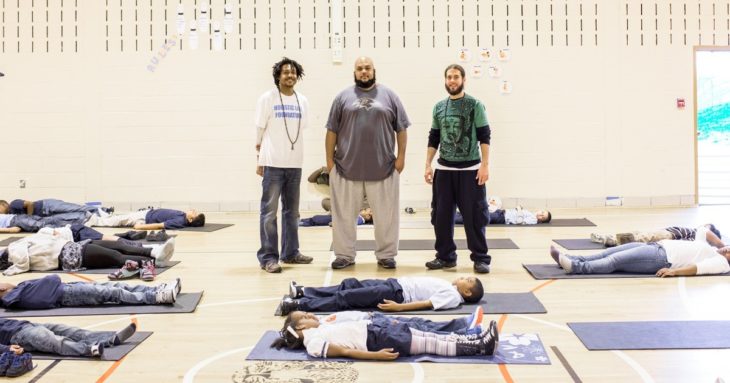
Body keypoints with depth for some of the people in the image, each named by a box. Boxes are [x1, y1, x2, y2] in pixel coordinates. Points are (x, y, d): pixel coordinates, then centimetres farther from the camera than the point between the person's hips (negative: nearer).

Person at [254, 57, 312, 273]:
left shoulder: (302, 101, 9)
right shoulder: (267, 98, -3)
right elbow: (259, 130, -1)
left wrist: (295, 153, 11)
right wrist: (259, 161, -2)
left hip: (295, 164, 5)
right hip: (273, 163, -5)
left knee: (292, 211, 13)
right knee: (269, 211, -3)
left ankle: (290, 252, 24)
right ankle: (268, 257, 2)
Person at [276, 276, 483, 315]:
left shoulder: (453, 297, -8)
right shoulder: (449, 288, 20)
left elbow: (426, 304, -17)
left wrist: (398, 307, -26)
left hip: (397, 294, -9)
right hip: (395, 283, 9)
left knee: (347, 298, -16)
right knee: (351, 284, 3)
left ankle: (297, 304, -19)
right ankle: (303, 292, 6)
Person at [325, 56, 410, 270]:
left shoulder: (389, 96, 6)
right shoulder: (343, 97, 7)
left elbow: (401, 128, 7)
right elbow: (332, 131, 6)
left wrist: (401, 156, 0)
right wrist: (330, 159, 2)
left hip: (383, 168, 0)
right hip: (347, 167, 0)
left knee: (386, 214, 4)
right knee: (344, 214, 5)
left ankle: (386, 255, 16)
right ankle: (345, 255, 16)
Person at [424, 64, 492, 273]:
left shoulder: (475, 105, -2)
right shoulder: (439, 107, 9)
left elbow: (484, 137, -5)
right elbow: (433, 139, 13)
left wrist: (485, 165, -13)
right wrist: (428, 165, 7)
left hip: (470, 169, -4)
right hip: (444, 169, 4)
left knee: (475, 215, -2)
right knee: (441, 215, 6)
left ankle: (481, 258, 8)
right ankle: (445, 256, 18)